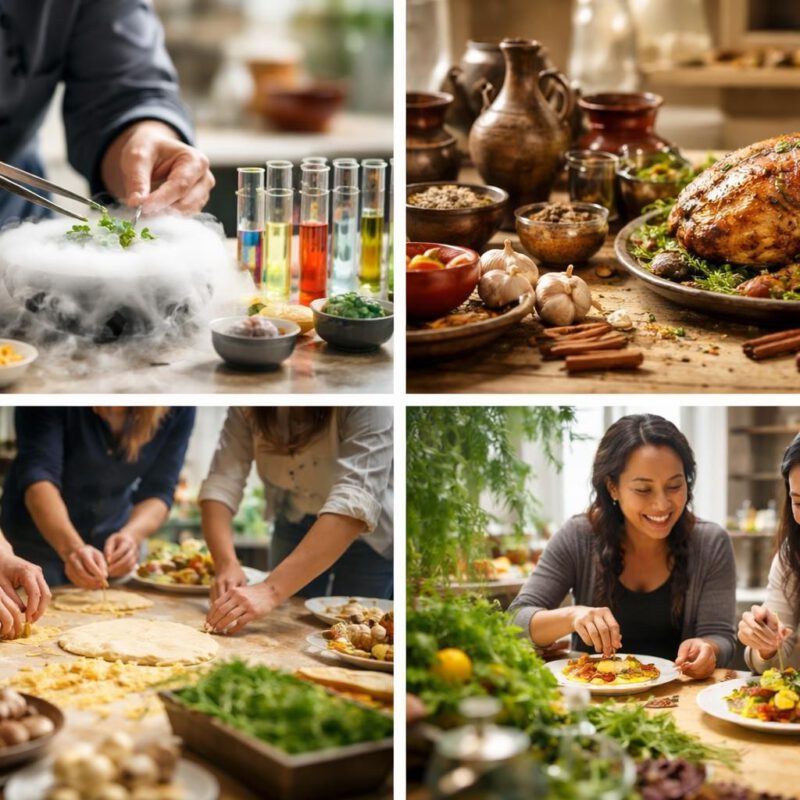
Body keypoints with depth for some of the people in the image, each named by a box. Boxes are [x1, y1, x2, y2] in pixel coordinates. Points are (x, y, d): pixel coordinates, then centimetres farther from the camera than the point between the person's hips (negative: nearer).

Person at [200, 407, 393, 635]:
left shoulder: (368, 406, -35)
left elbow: (355, 501, -44)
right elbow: (221, 481, -24)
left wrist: (271, 590, -52)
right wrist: (227, 564, -43)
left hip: (368, 533, -3)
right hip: (294, 524, 4)